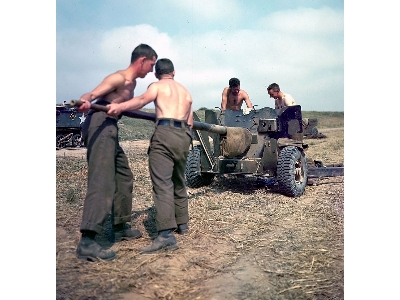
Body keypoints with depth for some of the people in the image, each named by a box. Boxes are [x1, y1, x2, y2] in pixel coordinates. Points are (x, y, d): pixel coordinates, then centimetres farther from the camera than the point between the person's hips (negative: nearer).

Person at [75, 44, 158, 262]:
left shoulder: (131, 83, 22)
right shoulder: (119, 78, -7)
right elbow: (91, 94, -20)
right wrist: (85, 100, -42)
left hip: (110, 129, 10)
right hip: (100, 126, -10)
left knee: (124, 177, 15)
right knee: (102, 182, -19)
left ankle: (120, 228, 26)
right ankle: (87, 241, -23)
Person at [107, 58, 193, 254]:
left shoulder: (157, 86, 10)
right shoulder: (186, 92, 27)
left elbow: (142, 100, -14)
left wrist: (120, 107, -27)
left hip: (165, 133, -6)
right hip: (184, 136, 7)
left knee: (162, 184, -13)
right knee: (178, 182, 20)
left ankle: (166, 234, -21)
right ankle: (182, 223, 31)